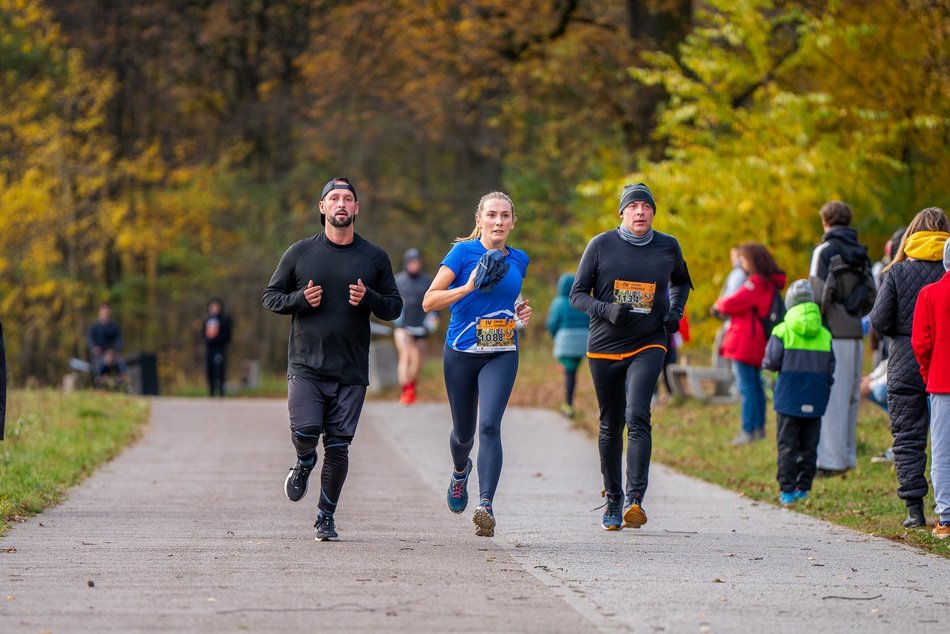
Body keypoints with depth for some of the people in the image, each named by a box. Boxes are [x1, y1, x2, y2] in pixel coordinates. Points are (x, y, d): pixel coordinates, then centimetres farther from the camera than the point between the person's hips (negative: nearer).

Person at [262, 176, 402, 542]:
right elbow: (270, 297, 10)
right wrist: (301, 299, -10)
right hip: (305, 365, -1)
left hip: (351, 371, 1)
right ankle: (304, 465, 19)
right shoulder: (300, 253, 5)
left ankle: (326, 517, 14)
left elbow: (395, 307, 11)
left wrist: (368, 299, -10)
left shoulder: (375, 258, 7)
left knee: (338, 447, -1)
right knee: (304, 431, -17)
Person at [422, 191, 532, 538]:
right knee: (463, 431, 12)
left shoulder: (519, 260, 7)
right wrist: (468, 287, -22)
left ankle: (486, 504, -25)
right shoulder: (463, 252, -6)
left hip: (502, 355, 1)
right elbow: (429, 301, -9)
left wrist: (520, 311, 4)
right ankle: (460, 472, 47)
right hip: (461, 353, -1)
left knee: (489, 426, -18)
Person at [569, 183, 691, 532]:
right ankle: (612, 498, 24)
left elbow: (681, 282, 24)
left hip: (648, 345, -1)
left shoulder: (668, 247, 4)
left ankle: (635, 499, -25)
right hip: (604, 348, 1)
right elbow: (577, 294, 0)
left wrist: (675, 312, 4)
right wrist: (608, 311, -18)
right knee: (610, 425, 8)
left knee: (637, 416, -20)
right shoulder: (601, 245, -2)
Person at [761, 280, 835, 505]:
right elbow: (830, 369, 5)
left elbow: (772, 362, -10)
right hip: (814, 402, 2)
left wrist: (766, 363, 12)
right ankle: (803, 487, 12)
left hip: (789, 399, -2)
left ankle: (787, 490, -1)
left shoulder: (782, 331, -7)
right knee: (809, 447, 11)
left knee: (787, 446, 3)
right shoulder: (825, 335, 2)